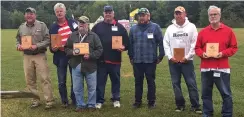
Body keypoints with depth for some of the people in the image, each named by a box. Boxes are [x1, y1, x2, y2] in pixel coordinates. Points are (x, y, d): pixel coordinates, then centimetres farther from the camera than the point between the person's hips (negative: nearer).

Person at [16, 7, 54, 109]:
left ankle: (49, 101, 1)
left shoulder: (41, 25, -3)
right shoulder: (21, 27, 9)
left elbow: (48, 40, -7)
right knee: (30, 80, 8)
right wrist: (18, 45, -3)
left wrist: (37, 46, -18)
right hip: (27, 56, 5)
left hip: (40, 56, -4)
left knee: (44, 78, -5)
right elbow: (18, 39, 20)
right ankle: (35, 100, 21)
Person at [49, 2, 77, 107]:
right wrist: (52, 48, -16)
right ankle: (64, 101, 22)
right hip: (61, 56, 1)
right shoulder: (53, 27, 4)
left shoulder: (72, 22, 2)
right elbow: (51, 43, 6)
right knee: (62, 82, 7)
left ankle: (75, 100, 23)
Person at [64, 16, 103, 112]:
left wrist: (90, 55, -17)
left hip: (90, 66, -2)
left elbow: (99, 50, -4)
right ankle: (80, 104, 24)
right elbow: (66, 48, 11)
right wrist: (72, 52, -9)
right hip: (76, 66, 2)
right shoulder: (72, 36, 9)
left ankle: (91, 104, 22)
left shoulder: (93, 36, 0)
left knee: (92, 87, 7)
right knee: (77, 88, 9)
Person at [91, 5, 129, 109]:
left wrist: (123, 47, -14)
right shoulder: (97, 26, 5)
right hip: (101, 60, 0)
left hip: (115, 60, 1)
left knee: (116, 80, 11)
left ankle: (116, 99, 25)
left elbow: (126, 41, 7)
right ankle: (99, 100, 16)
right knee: (100, 81, 5)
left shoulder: (120, 27, 5)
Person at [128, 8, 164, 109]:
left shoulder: (155, 27, -2)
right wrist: (131, 57, 10)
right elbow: (130, 43, 12)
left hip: (150, 60, -3)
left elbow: (161, 42, -3)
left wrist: (160, 56, -5)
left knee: (150, 81, 7)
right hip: (137, 61, 3)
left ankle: (151, 102, 18)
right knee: (138, 81, 11)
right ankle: (137, 101, 22)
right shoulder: (133, 28, 9)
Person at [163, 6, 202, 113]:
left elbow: (194, 44, -5)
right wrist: (170, 57, -6)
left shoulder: (191, 27, -1)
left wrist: (187, 57, -11)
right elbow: (166, 44, 5)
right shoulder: (170, 28, 7)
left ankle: (195, 106, 7)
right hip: (173, 61, 3)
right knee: (176, 83, 8)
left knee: (191, 83, -1)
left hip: (187, 61, -3)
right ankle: (180, 105, 19)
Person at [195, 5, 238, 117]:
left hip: (222, 68, -2)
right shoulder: (202, 32, 7)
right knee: (206, 93, 10)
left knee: (226, 94, 3)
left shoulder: (228, 30, 2)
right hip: (206, 68, 2)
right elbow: (197, 48, 12)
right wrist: (202, 54, -9)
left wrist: (223, 53, -13)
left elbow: (234, 47, 3)